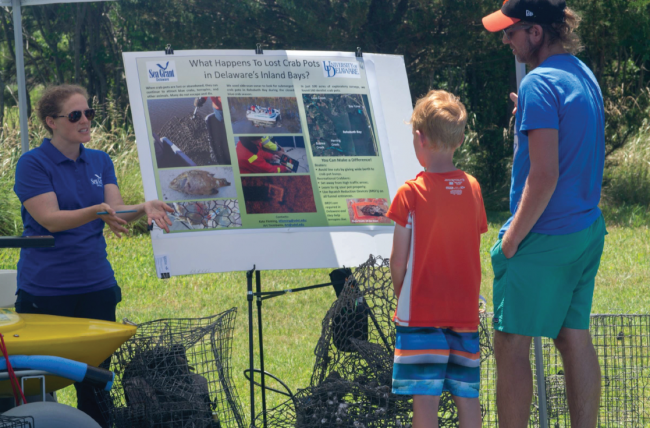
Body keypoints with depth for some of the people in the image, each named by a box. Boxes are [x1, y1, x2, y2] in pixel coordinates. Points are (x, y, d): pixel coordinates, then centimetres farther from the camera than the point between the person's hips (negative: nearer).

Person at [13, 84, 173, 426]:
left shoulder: (100, 162, 11)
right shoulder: (33, 164, -6)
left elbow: (117, 209, -1)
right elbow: (50, 219, -16)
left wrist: (144, 208, -22)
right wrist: (97, 212, -31)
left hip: (96, 286, 5)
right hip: (45, 291, -5)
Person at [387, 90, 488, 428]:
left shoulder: (411, 192, -9)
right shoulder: (472, 188, 4)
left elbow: (398, 261, -7)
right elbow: (472, 250, 9)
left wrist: (402, 295, 11)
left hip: (422, 312, -5)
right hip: (465, 310, 5)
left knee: (425, 395, -4)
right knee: (466, 394, 9)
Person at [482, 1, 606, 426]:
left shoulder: (540, 84, -17)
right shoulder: (585, 75, 11)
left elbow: (544, 176, -21)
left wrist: (512, 239, -15)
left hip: (545, 236, -9)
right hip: (586, 231, 9)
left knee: (512, 343, -2)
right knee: (575, 338, 11)